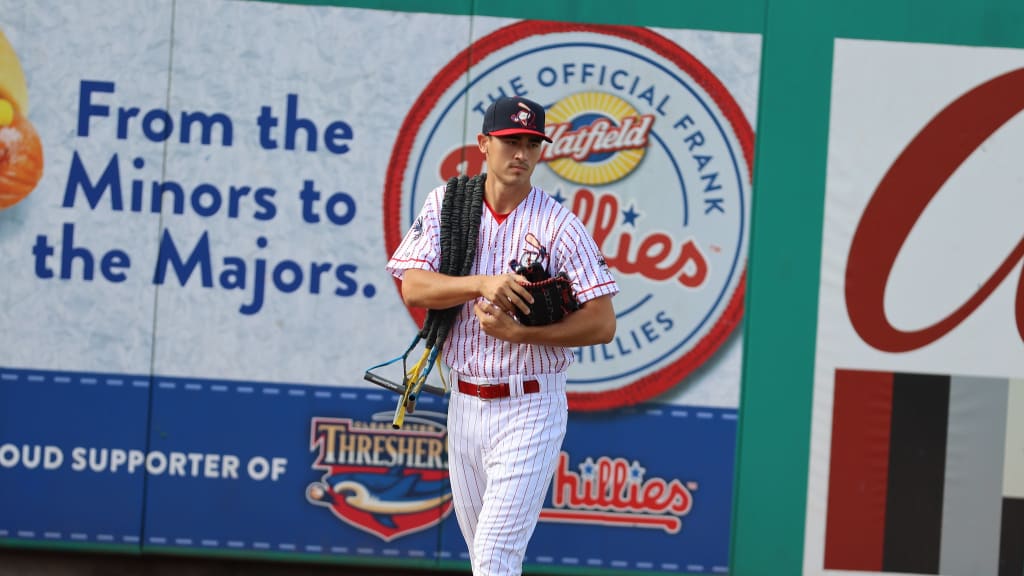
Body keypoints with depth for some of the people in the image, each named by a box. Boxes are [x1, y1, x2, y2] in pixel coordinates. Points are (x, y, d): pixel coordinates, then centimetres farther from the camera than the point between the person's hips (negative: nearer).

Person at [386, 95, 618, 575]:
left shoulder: (560, 226, -9)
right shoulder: (446, 204, 2)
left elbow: (603, 324, -12)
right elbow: (413, 288, -8)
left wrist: (518, 332, -22)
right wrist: (482, 284, -25)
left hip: (530, 410, -5)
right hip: (464, 405, 5)